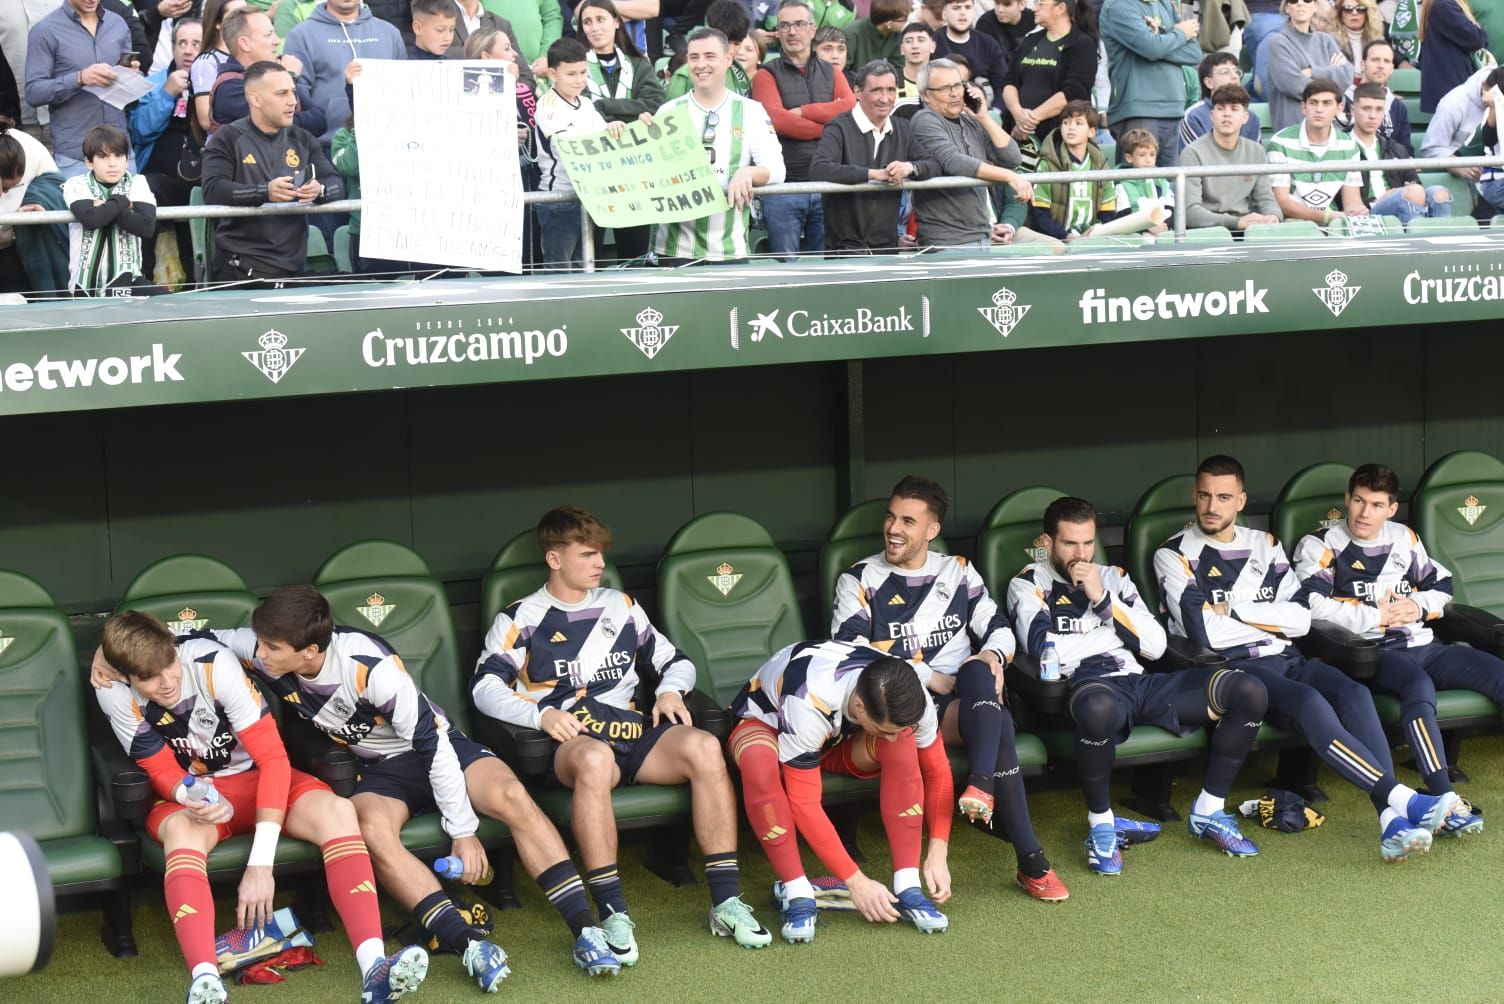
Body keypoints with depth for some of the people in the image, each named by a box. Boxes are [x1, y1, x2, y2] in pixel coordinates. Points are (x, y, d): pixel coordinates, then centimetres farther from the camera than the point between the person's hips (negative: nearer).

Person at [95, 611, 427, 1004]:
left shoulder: (214, 664, -25)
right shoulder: (115, 694, -18)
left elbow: (273, 757, -25)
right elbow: (163, 772, -8)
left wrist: (260, 864, -32)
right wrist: (189, 795, -35)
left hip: (256, 777, 0)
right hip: (191, 792, 0)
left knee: (337, 811, -30)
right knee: (180, 830, -37)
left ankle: (375, 968, -43)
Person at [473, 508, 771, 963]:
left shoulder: (620, 606, 25)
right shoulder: (521, 619, 12)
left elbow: (673, 660, 27)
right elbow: (484, 687, 0)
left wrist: (670, 690, 3)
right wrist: (541, 714, -17)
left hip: (632, 727, 4)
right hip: (570, 739, -4)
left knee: (703, 746, -28)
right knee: (594, 759, -42)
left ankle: (726, 902, -28)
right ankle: (613, 915, -41)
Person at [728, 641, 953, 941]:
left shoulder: (909, 696, -27)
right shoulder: (809, 704, -42)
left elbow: (938, 772, -12)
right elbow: (804, 804, -37)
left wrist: (938, 853, -23)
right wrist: (856, 882, -36)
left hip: (839, 740, 4)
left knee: (903, 743, -30)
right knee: (759, 758, -42)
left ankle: (907, 887, -25)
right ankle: (797, 893, -31)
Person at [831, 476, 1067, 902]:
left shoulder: (958, 571, 18)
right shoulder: (860, 580, 7)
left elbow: (999, 627, 15)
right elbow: (848, 652, -6)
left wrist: (992, 654, -11)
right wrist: (927, 677, -12)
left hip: (966, 703, 4)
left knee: (979, 671, -36)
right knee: (999, 726, -34)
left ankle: (981, 785, -51)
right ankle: (1030, 862, -41)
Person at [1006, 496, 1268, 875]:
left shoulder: (1113, 577, 24)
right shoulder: (1029, 584, 10)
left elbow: (1155, 645, 12)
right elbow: (1044, 647, -9)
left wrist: (1103, 600, 0)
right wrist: (1114, 631, 4)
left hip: (1137, 680, 6)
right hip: (1086, 686, -5)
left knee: (1249, 691, -12)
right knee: (1099, 708, -45)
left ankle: (1208, 812, 1)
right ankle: (1100, 823, -19)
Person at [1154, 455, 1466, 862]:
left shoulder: (1264, 545, 18)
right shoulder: (1175, 555, 3)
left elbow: (1301, 619, 6)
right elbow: (1205, 634, -11)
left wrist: (1235, 609, -4)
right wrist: (1272, 618, 1)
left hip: (1285, 659, 5)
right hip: (1234, 667, -5)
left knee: (1353, 693, -25)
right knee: (1309, 702, -34)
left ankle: (1392, 823, -38)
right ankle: (1403, 798, -39)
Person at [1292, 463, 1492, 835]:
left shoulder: (1405, 539, 20)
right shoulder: (1321, 545, 2)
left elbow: (1442, 585, 26)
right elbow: (1311, 605, -13)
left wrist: (1419, 606, 2)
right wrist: (1375, 616, -9)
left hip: (1422, 645, 6)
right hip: (1373, 653, -6)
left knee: (1497, 672, -15)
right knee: (1419, 686, -39)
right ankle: (1444, 801, -44)